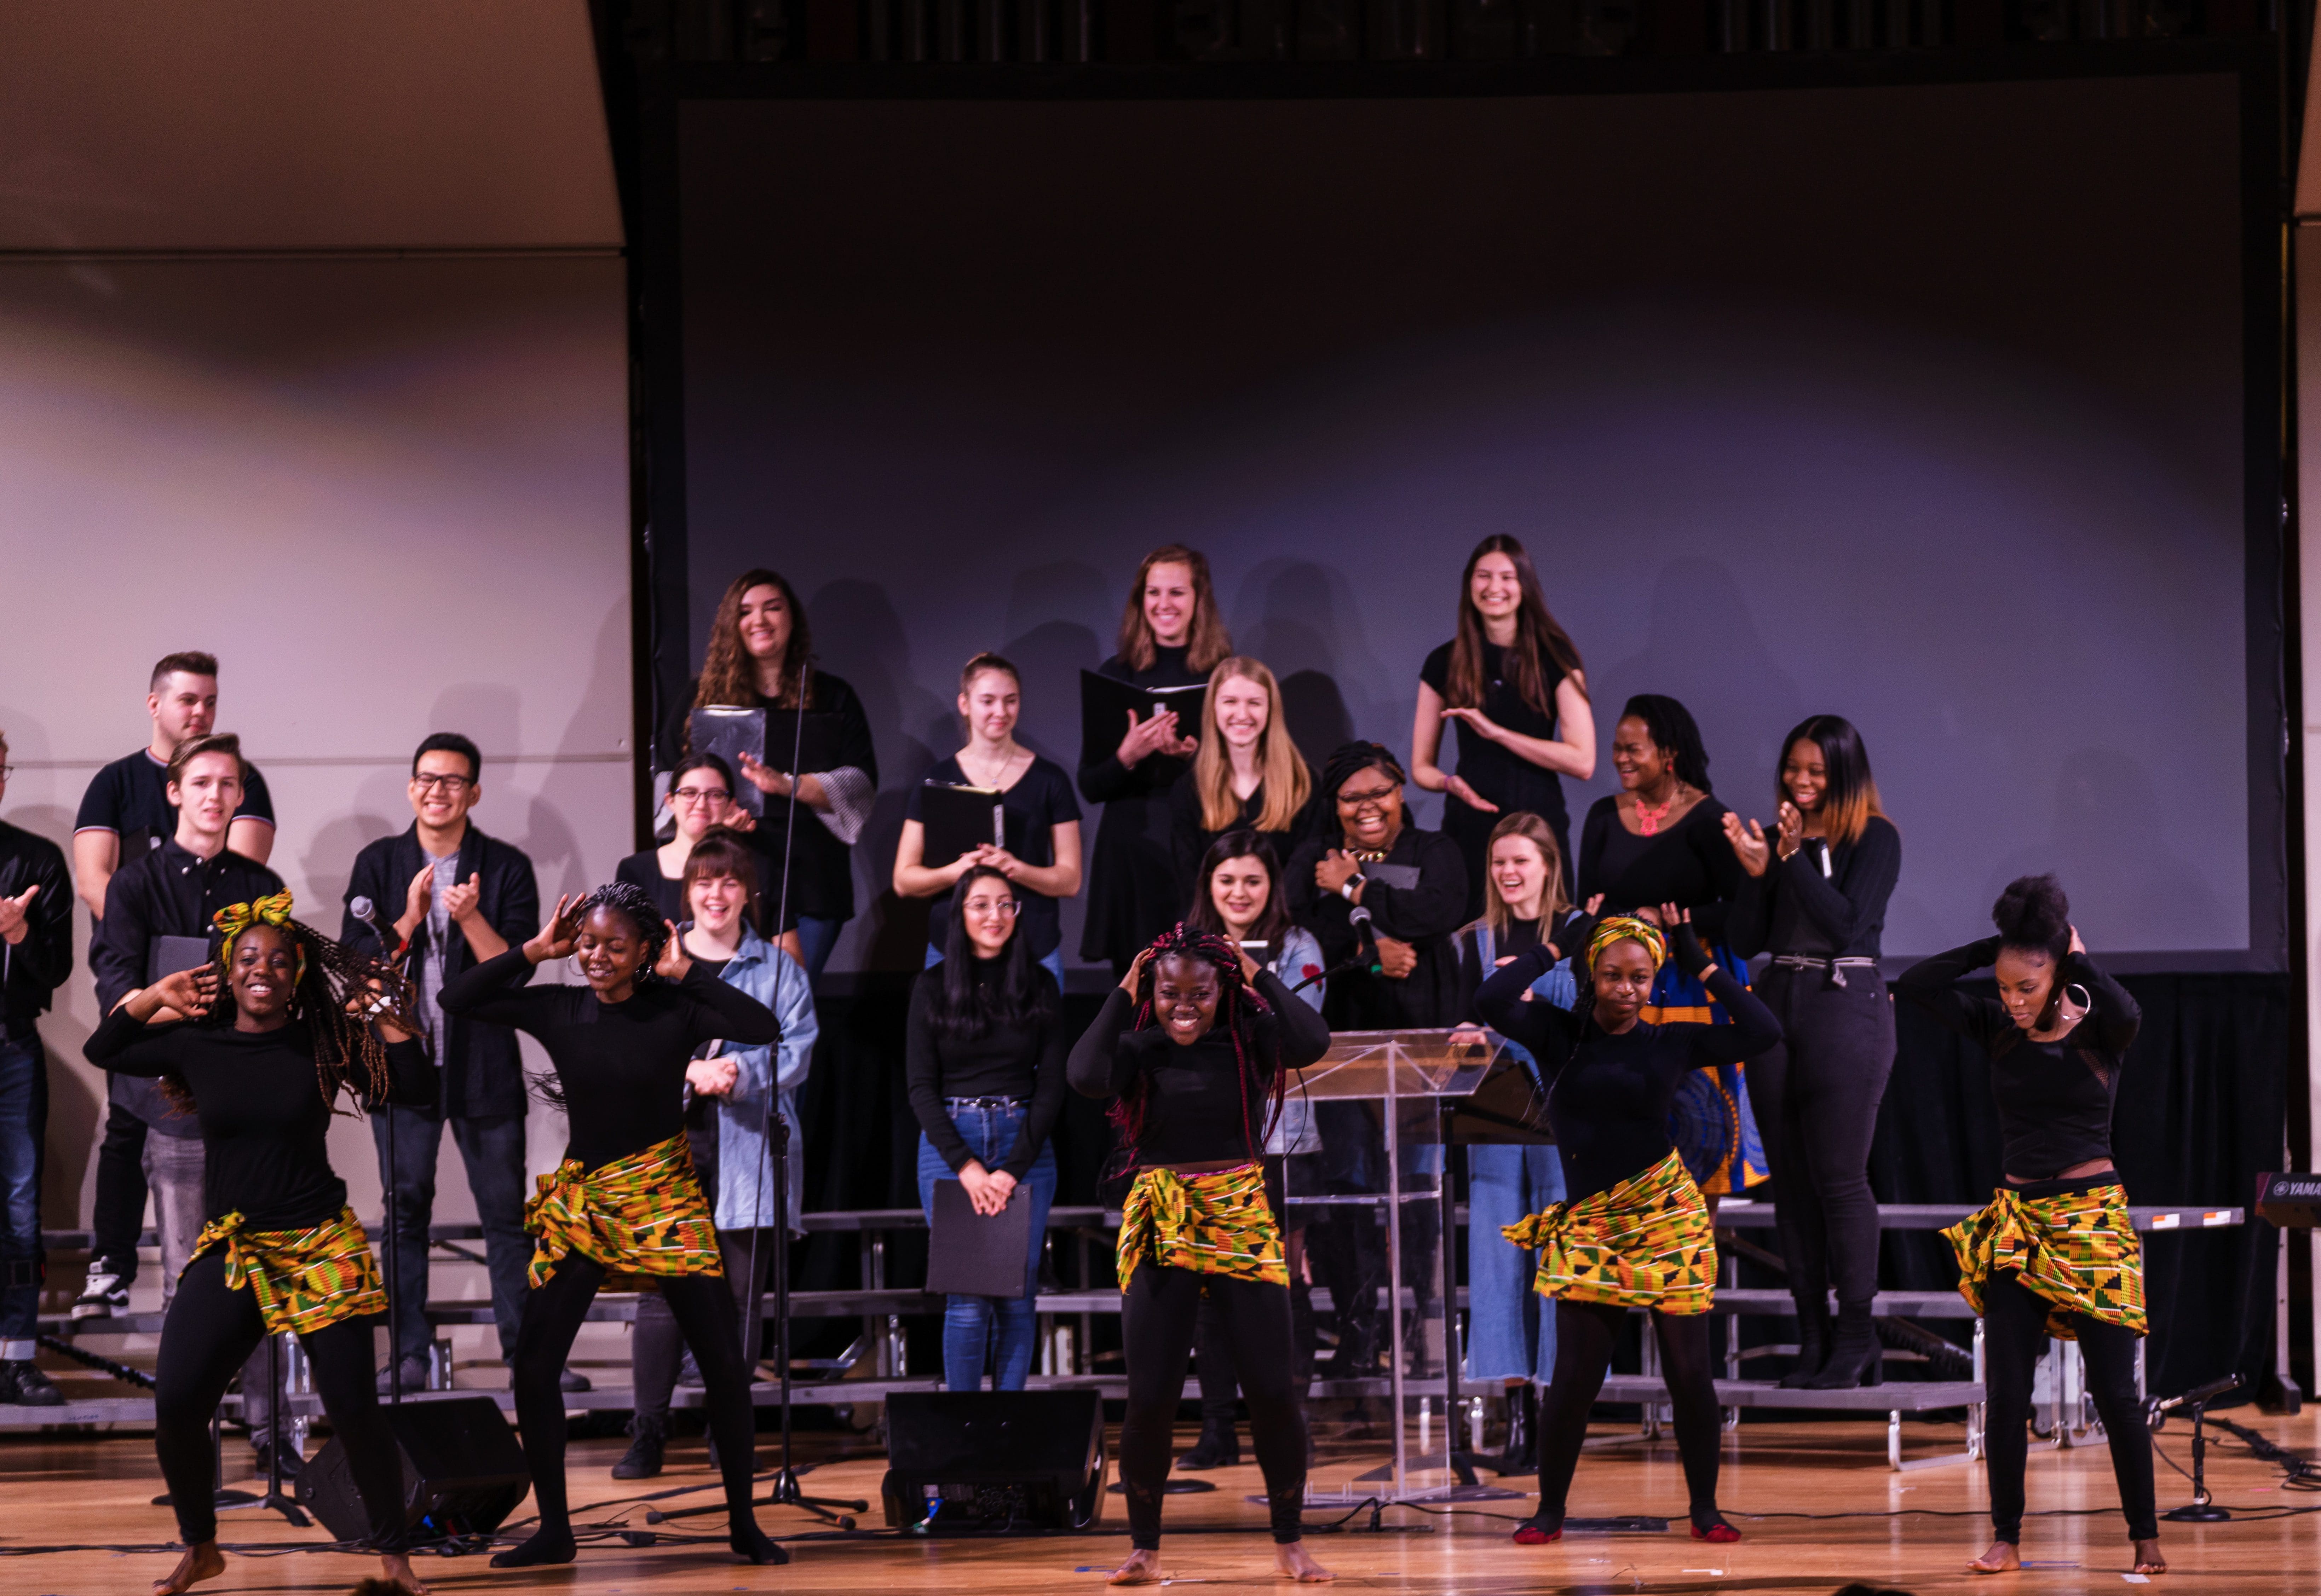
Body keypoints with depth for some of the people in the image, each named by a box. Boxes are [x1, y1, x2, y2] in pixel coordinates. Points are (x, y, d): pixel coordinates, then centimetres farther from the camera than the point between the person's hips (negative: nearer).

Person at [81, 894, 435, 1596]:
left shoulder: (325, 1046, 0)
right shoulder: (198, 1046, 4)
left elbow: (417, 1089, -2)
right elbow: (101, 1051, 16)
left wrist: (386, 1015, -8)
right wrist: (155, 1000, 8)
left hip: (321, 1247, -2)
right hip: (230, 1250, 2)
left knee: (353, 1408, -7)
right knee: (175, 1405, -11)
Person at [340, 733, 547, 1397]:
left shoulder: (507, 868, 1)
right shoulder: (379, 864, 5)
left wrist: (471, 918, -20)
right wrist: (409, 918, -16)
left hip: (484, 1062, -1)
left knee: (506, 1210, 1)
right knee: (405, 1209, 4)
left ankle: (528, 1351, 6)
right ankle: (408, 1354, 9)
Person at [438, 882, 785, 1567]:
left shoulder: (675, 1010, -10)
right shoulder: (558, 1010, -2)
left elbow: (766, 1029, -24)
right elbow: (456, 997, -4)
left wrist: (686, 972, -19)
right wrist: (535, 950, -8)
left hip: (665, 1196, -3)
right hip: (580, 1201, 3)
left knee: (724, 1364, -4)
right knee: (533, 1368, -2)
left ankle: (744, 1524, 10)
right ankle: (553, 1529, 11)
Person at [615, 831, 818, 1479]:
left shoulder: (779, 970, 9)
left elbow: (796, 1055, 0)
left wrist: (738, 1074, -17)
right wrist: (692, 1072, -14)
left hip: (749, 1153, 0)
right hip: (669, 1141, 0)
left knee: (742, 1292, 1)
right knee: (662, 1289, -5)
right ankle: (647, 1432, -3)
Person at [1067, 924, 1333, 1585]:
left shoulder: (1248, 1040, 0)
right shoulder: (1139, 1048, -2)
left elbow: (1312, 1041, -18)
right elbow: (1087, 1076, -22)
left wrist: (1259, 977, -10)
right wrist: (1121, 998, -12)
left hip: (1245, 1226, 0)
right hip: (1160, 1231, 0)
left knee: (1272, 1391, -3)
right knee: (1151, 1398, -3)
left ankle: (1289, 1544, 14)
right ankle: (1144, 1548, 13)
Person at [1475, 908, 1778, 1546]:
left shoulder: (1673, 1044, 4)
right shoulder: (1559, 1034, 1)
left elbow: (1763, 1033, -4)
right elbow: (1491, 1002, -15)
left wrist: (1701, 964, -2)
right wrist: (1558, 944, -7)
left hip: (1668, 1218, 1)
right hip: (1589, 1225, -1)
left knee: (1689, 1372, 1)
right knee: (1575, 1375, -5)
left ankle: (1704, 1510, 15)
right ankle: (1550, 1511, 11)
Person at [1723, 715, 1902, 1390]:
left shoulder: (1874, 839, -1)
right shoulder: (1776, 838, 11)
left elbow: (1846, 922, -13)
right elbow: (1745, 942, 8)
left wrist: (1794, 858, -16)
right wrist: (1754, 871, -7)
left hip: (1846, 1007, -5)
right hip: (1779, 1003, 5)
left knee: (1839, 1176, -8)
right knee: (1790, 1178, 4)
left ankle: (1855, 1340, -3)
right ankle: (1813, 1340, 9)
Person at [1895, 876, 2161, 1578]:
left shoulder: (2098, 1034, -6)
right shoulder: (1998, 1032, 4)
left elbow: (2126, 1013, -30)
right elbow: (1914, 986, -4)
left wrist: (2079, 957, -15)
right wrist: (1993, 947, -5)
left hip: (2093, 1220, -4)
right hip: (2018, 1223, 4)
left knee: (2114, 1390, -2)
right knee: (2007, 1391, 2)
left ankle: (2146, 1538, 8)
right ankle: (2007, 1540, 9)